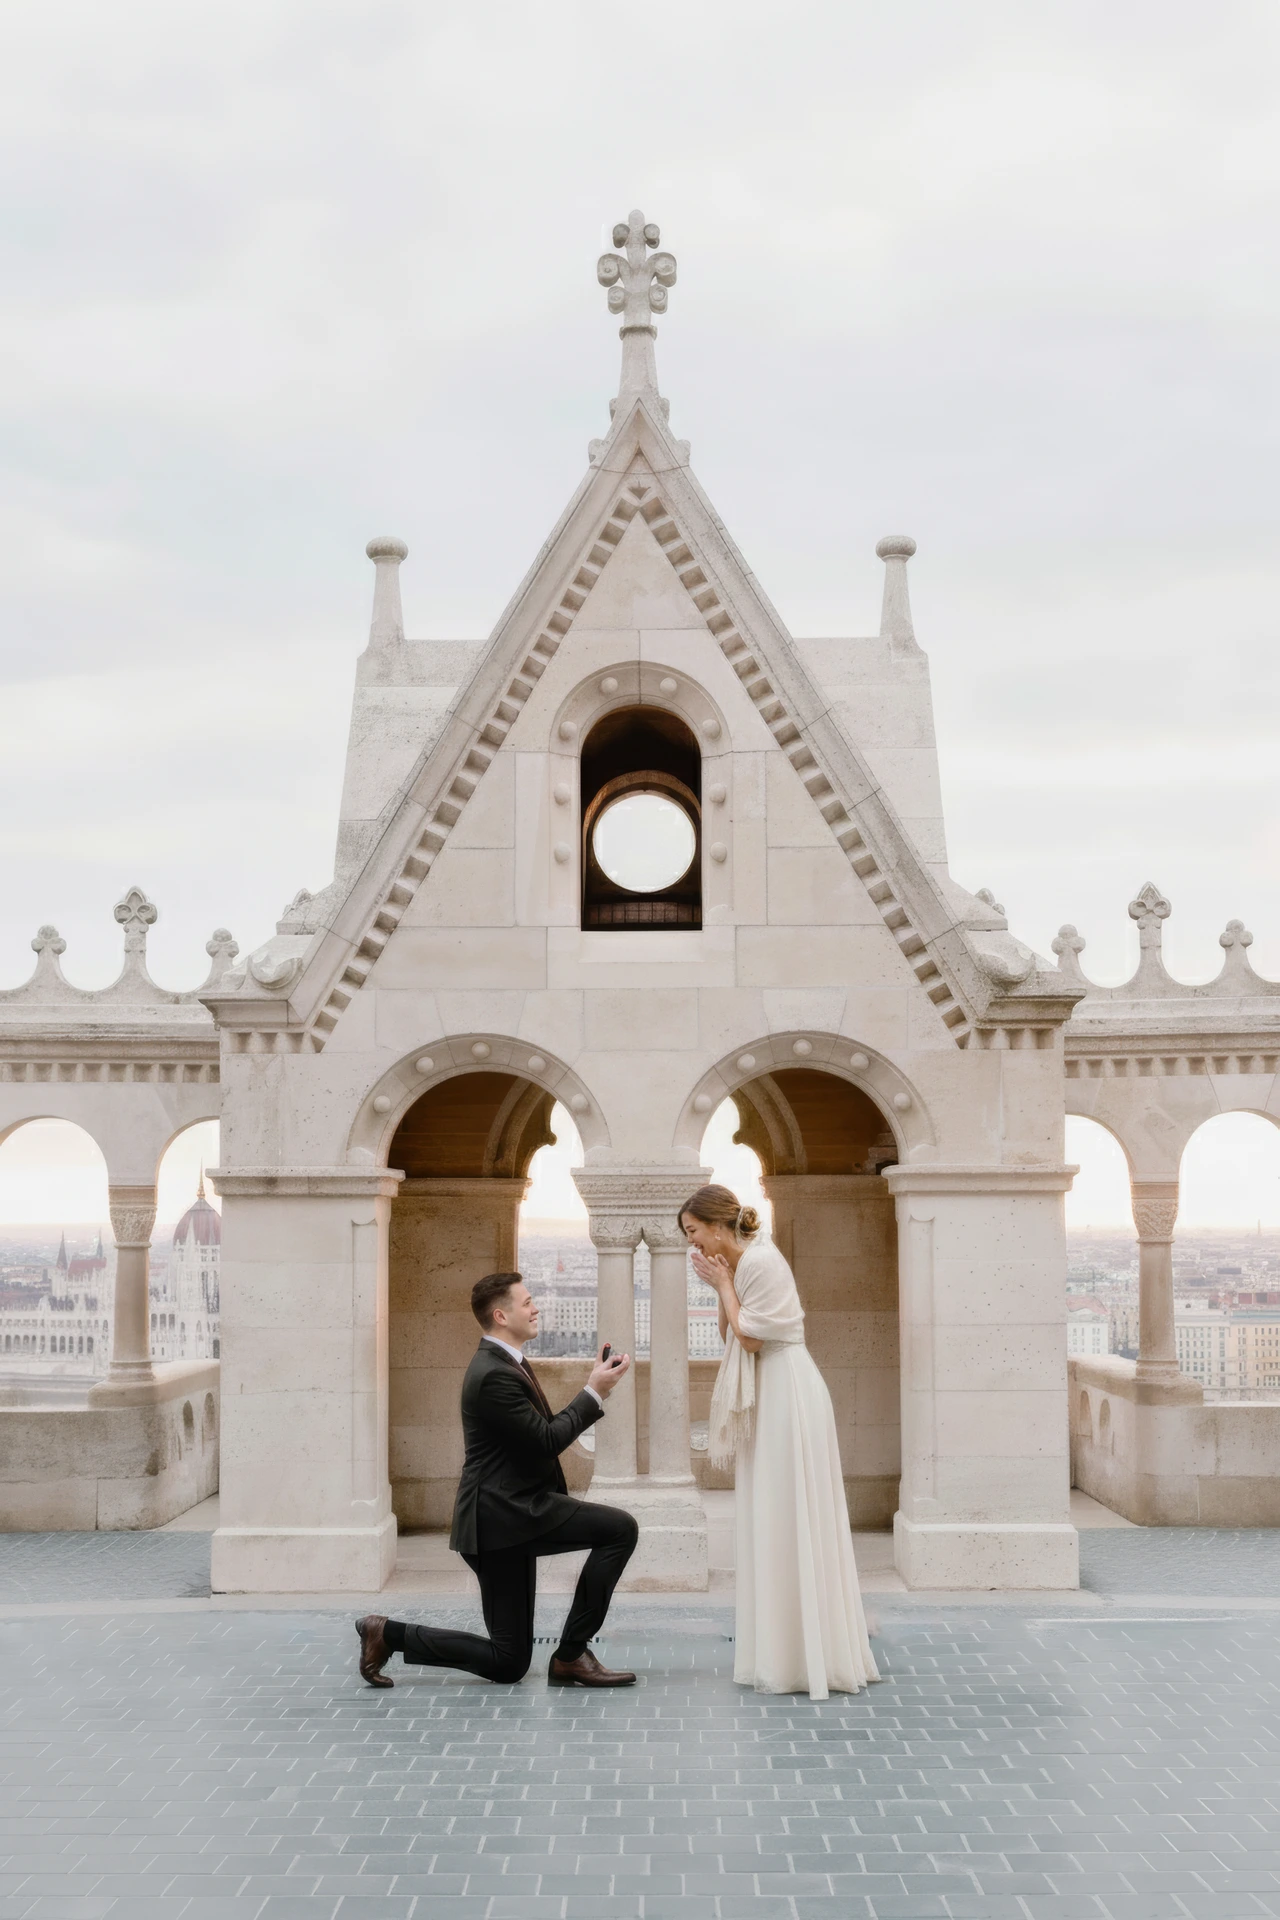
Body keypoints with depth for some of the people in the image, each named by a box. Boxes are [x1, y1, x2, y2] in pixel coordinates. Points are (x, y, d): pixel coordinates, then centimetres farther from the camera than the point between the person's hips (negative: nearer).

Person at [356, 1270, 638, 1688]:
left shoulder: (507, 1364, 15)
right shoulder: (493, 1374, -18)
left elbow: (545, 1431, 18)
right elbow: (546, 1441, -19)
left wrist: (595, 1390, 7)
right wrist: (594, 1392, -10)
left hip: (515, 1513, 10)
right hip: (501, 1516, -10)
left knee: (508, 1663, 10)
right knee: (620, 1528, -19)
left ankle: (387, 1633, 15)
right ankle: (571, 1655, -9)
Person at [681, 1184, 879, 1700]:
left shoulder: (761, 1261, -16)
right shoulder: (737, 1264, 13)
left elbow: (750, 1338, -17)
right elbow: (730, 1340, 13)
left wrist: (723, 1285, -9)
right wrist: (721, 1289, 4)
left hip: (787, 1394, -10)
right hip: (767, 1401, 10)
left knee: (790, 1523, -6)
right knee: (772, 1523, 14)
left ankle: (806, 1659, 1)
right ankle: (784, 1652, 23)